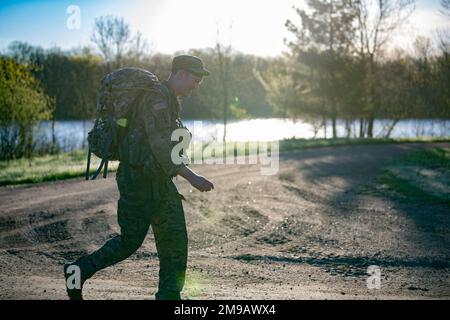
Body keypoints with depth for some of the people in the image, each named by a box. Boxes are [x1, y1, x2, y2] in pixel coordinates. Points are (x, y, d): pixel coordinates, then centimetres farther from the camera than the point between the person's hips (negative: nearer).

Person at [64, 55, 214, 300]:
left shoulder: (170, 101, 15)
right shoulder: (156, 98, -17)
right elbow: (161, 147, -26)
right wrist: (191, 177, -29)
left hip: (159, 181, 10)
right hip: (138, 181, -10)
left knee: (175, 241, 3)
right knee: (130, 241, -2)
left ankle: (169, 296, 8)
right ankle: (78, 272, 16)